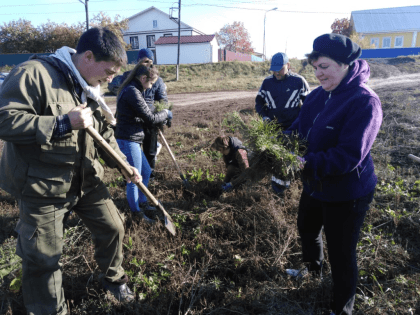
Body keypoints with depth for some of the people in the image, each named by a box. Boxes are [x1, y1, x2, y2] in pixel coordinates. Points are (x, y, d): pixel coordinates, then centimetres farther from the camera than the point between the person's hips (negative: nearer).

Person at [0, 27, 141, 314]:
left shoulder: (91, 89, 7)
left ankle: (113, 278, 44)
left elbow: (105, 135, 14)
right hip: (42, 188, -6)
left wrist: (124, 166, 6)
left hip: (87, 181, 7)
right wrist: (63, 123, -29)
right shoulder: (34, 74, -18)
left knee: (113, 228, 15)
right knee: (43, 259, 6)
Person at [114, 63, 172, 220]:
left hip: (132, 140, 11)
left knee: (146, 172, 22)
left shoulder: (129, 90, 15)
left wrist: (157, 122, 6)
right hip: (128, 141, -11)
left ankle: (142, 202, 38)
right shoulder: (132, 92, -18)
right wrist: (165, 114, 0)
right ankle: (137, 212, 18)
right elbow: (150, 118, -18)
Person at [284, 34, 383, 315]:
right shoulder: (320, 94, -2)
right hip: (315, 185, 8)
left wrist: (307, 164, -37)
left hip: (346, 194, -8)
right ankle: (313, 267, 61)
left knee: (341, 253, 8)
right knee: (306, 228, 29)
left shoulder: (364, 102, -24)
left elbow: (348, 156, -30)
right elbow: (299, 128, 2)